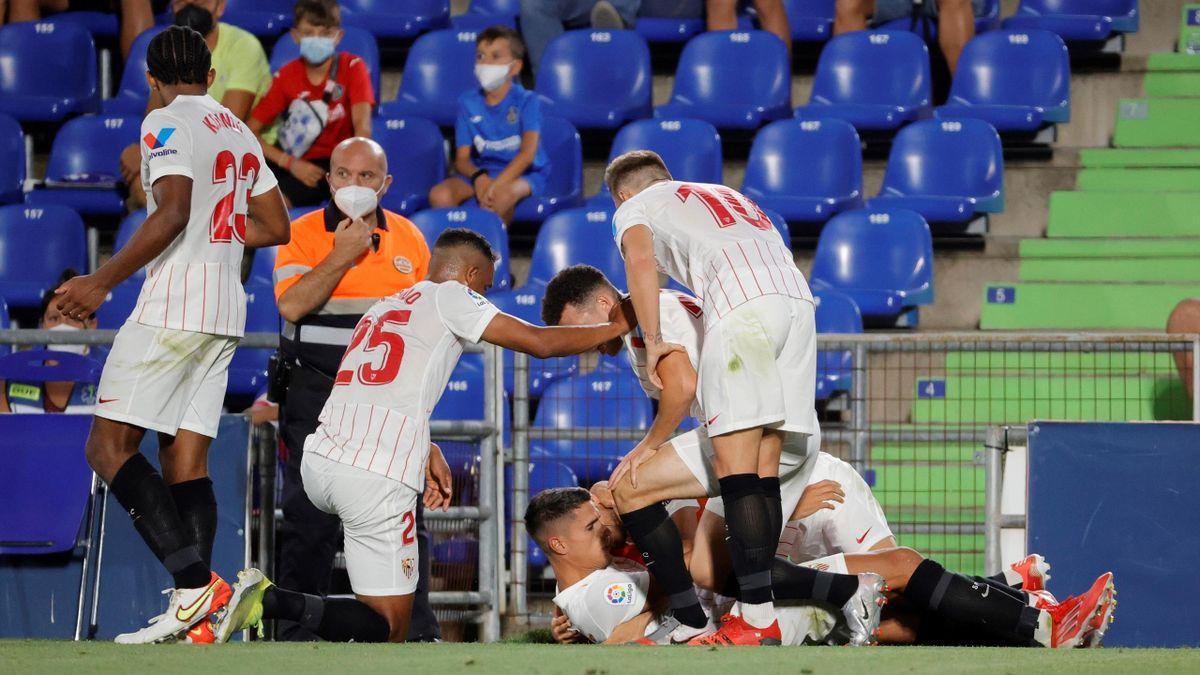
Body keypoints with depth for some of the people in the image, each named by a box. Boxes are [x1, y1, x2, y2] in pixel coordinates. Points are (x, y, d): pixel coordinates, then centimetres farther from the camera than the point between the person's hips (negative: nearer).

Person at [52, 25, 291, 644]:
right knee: (186, 459, 5)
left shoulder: (167, 124, -6)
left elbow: (172, 213, -20)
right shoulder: (239, 133, 19)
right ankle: (197, 624, -7)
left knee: (108, 447, -8)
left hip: (173, 308, -8)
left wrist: (103, 281, -19)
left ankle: (196, 584, -23)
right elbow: (274, 227, 25)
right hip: (225, 314, 8)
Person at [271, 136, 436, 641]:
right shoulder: (304, 234, -2)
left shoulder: (409, 238, 9)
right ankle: (297, 633, 5)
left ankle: (418, 632, 7)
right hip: (317, 395, -3)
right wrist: (341, 256, -17)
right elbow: (291, 305, -17)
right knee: (309, 517, -2)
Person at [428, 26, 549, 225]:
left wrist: (496, 184, -29)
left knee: (502, 196, -39)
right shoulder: (468, 103, 6)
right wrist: (479, 177, -22)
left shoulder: (526, 101, -5)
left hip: (523, 173, -4)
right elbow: (461, 158, 2)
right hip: (480, 172, 4)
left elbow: (528, 153, -16)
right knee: (439, 195, -25)